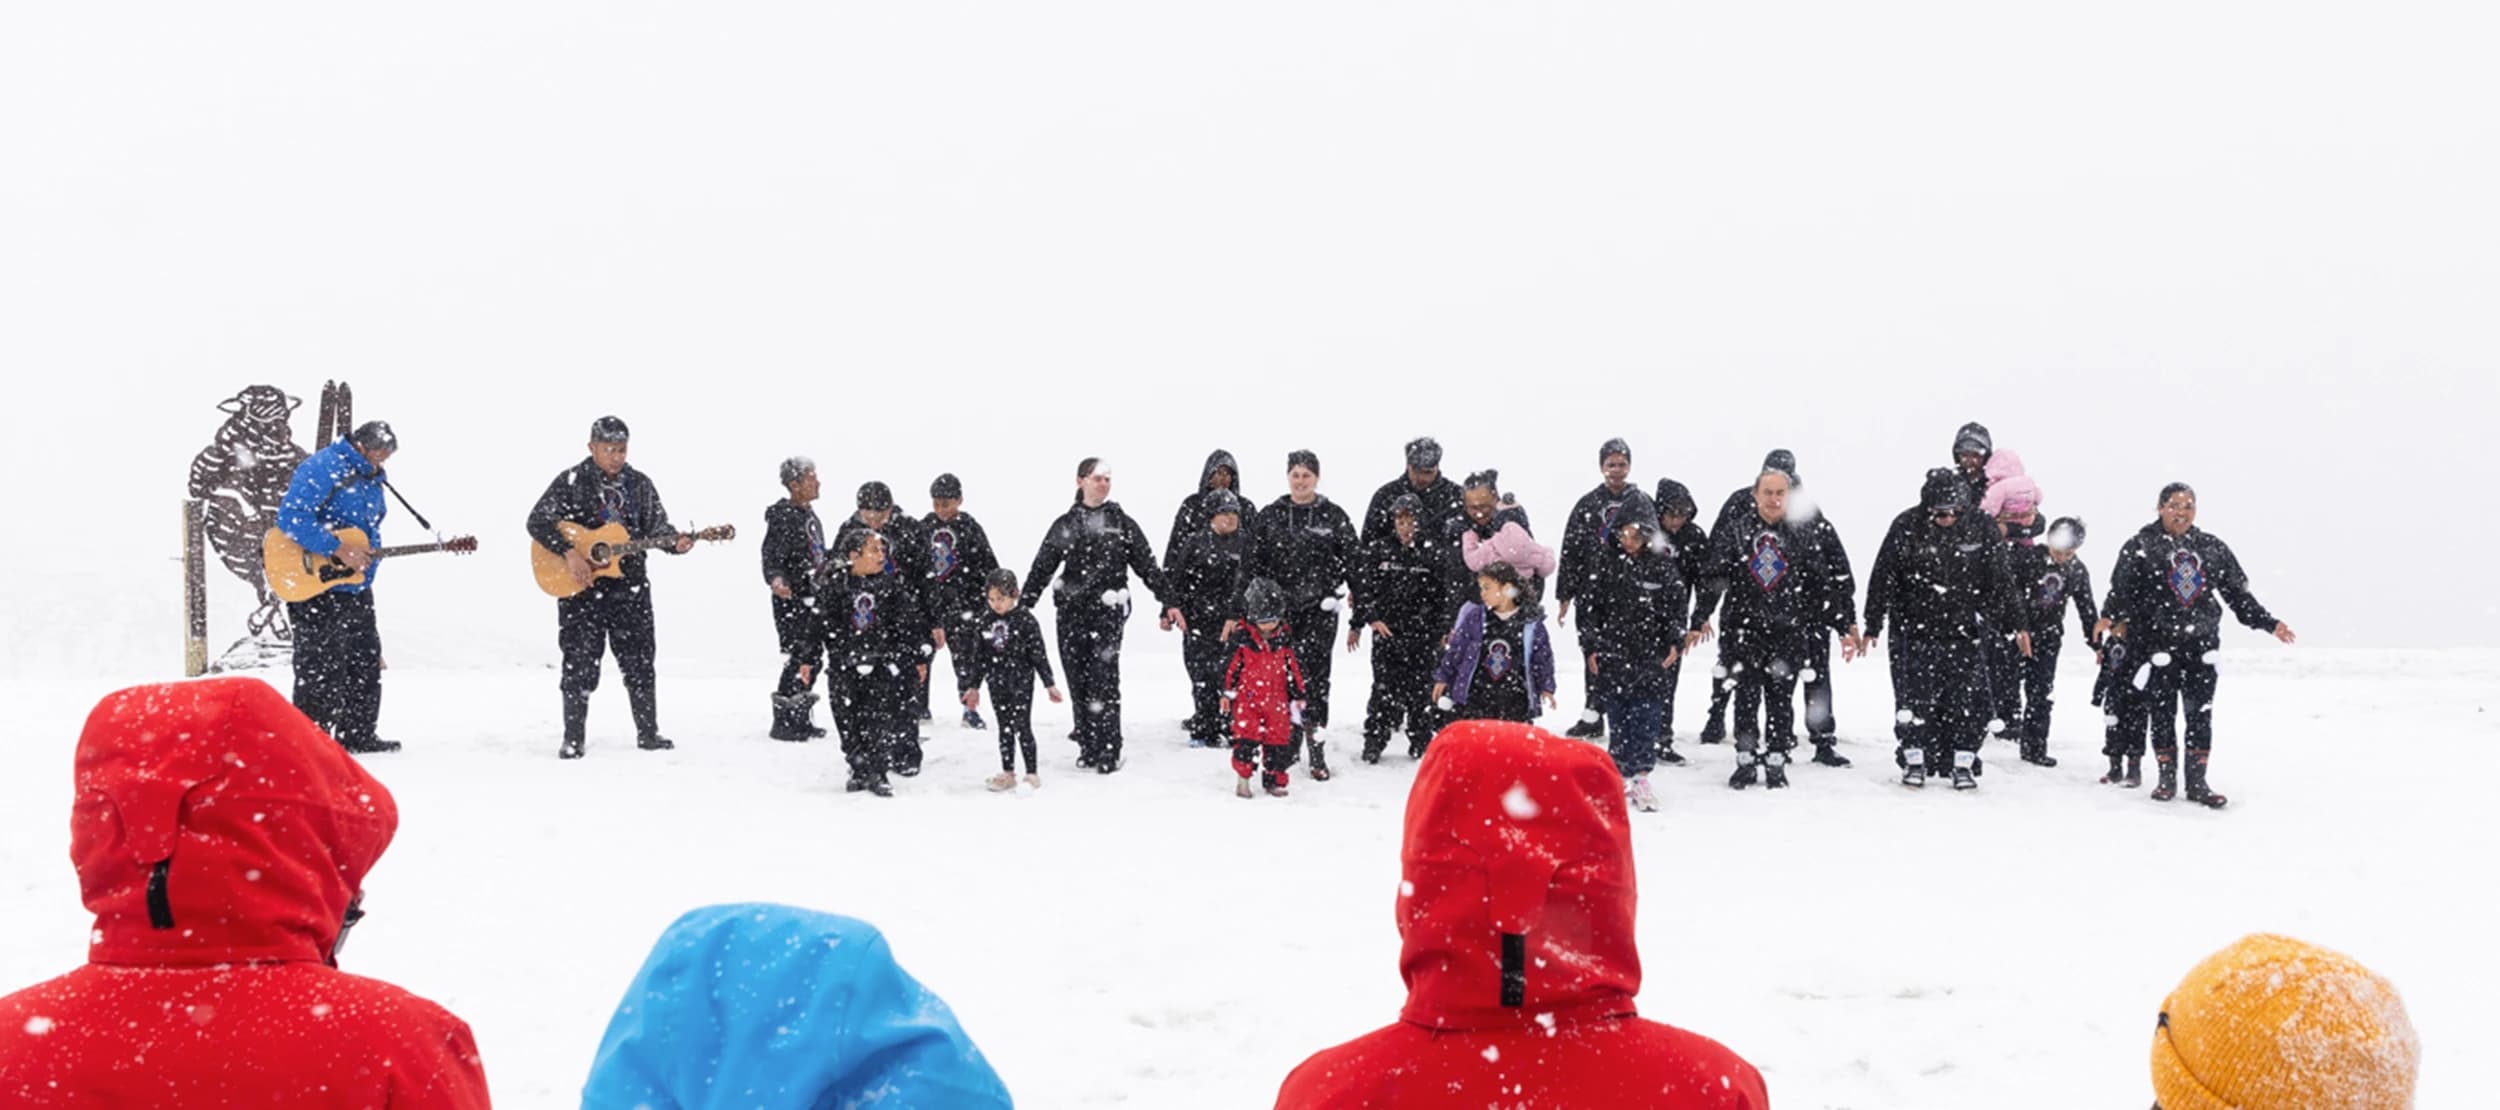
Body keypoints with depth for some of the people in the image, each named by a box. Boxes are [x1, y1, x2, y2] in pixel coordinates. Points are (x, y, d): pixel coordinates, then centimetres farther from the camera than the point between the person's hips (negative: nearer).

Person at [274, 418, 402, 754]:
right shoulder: (321, 469, -16)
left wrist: (369, 552, 7)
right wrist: (339, 550, -28)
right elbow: (291, 517, -27)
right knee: (321, 669, -5)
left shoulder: (370, 477, 13)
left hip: (355, 588, 9)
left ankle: (358, 736, 24)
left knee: (366, 662, 14)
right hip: (317, 588, -9)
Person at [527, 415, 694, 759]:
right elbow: (537, 521, -10)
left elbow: (657, 525, 9)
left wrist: (675, 542, -14)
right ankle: (573, 740, 7)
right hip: (581, 588, -3)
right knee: (580, 663, 0)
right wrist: (571, 553, -22)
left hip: (629, 585, 4)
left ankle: (648, 734, 15)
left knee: (640, 660, 6)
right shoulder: (571, 482, -4)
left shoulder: (639, 484, 8)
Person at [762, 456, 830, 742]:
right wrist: (776, 580, -40)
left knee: (813, 659, 12)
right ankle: (784, 721, -3)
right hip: (791, 600, -9)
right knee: (798, 659, -10)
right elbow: (771, 557, -22)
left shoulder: (811, 517, 13)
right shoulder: (782, 517, -15)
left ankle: (800, 719, 22)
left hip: (813, 599, 9)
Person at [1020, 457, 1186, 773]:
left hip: (1108, 610, -2)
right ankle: (1088, 747, 13)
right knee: (1078, 682, 4)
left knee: (1104, 681, -11)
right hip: (1071, 612, 3)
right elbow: (1041, 569, 9)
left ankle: (1108, 752, -9)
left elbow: (1148, 566, 7)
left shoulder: (1122, 523, 7)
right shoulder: (1065, 525, 10)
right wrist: (1022, 609, 4)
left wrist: (1168, 604, 2)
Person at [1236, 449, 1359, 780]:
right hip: (1280, 607, 1)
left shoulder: (1333, 516, 4)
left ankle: (1317, 747, 0)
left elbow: (1352, 558, 8)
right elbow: (1252, 563, 7)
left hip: (1320, 608, -1)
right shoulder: (1270, 516, 7)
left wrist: (1335, 592, 0)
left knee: (1315, 673, -4)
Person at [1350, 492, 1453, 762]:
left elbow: (1443, 595, 7)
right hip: (1386, 630, 0)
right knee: (1385, 688, -4)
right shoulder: (1378, 550, 3)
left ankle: (1421, 742, 15)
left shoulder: (1432, 552, 3)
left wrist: (1443, 631, 6)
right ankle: (1374, 742, 3)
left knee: (1421, 688, 4)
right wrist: (1371, 619, -4)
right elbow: (1364, 588, 4)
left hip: (1423, 633, 0)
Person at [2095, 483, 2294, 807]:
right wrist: (2112, 617, -26)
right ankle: (2167, 778, 17)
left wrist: (2268, 623, 8)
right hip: (2158, 643, -2)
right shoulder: (2141, 547, -2)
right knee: (2162, 712, 5)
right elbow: (2121, 588, -9)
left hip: (2201, 644, 3)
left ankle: (2197, 782, 9)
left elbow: (2238, 593, 12)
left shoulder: (2213, 548, 9)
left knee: (2200, 714, 2)